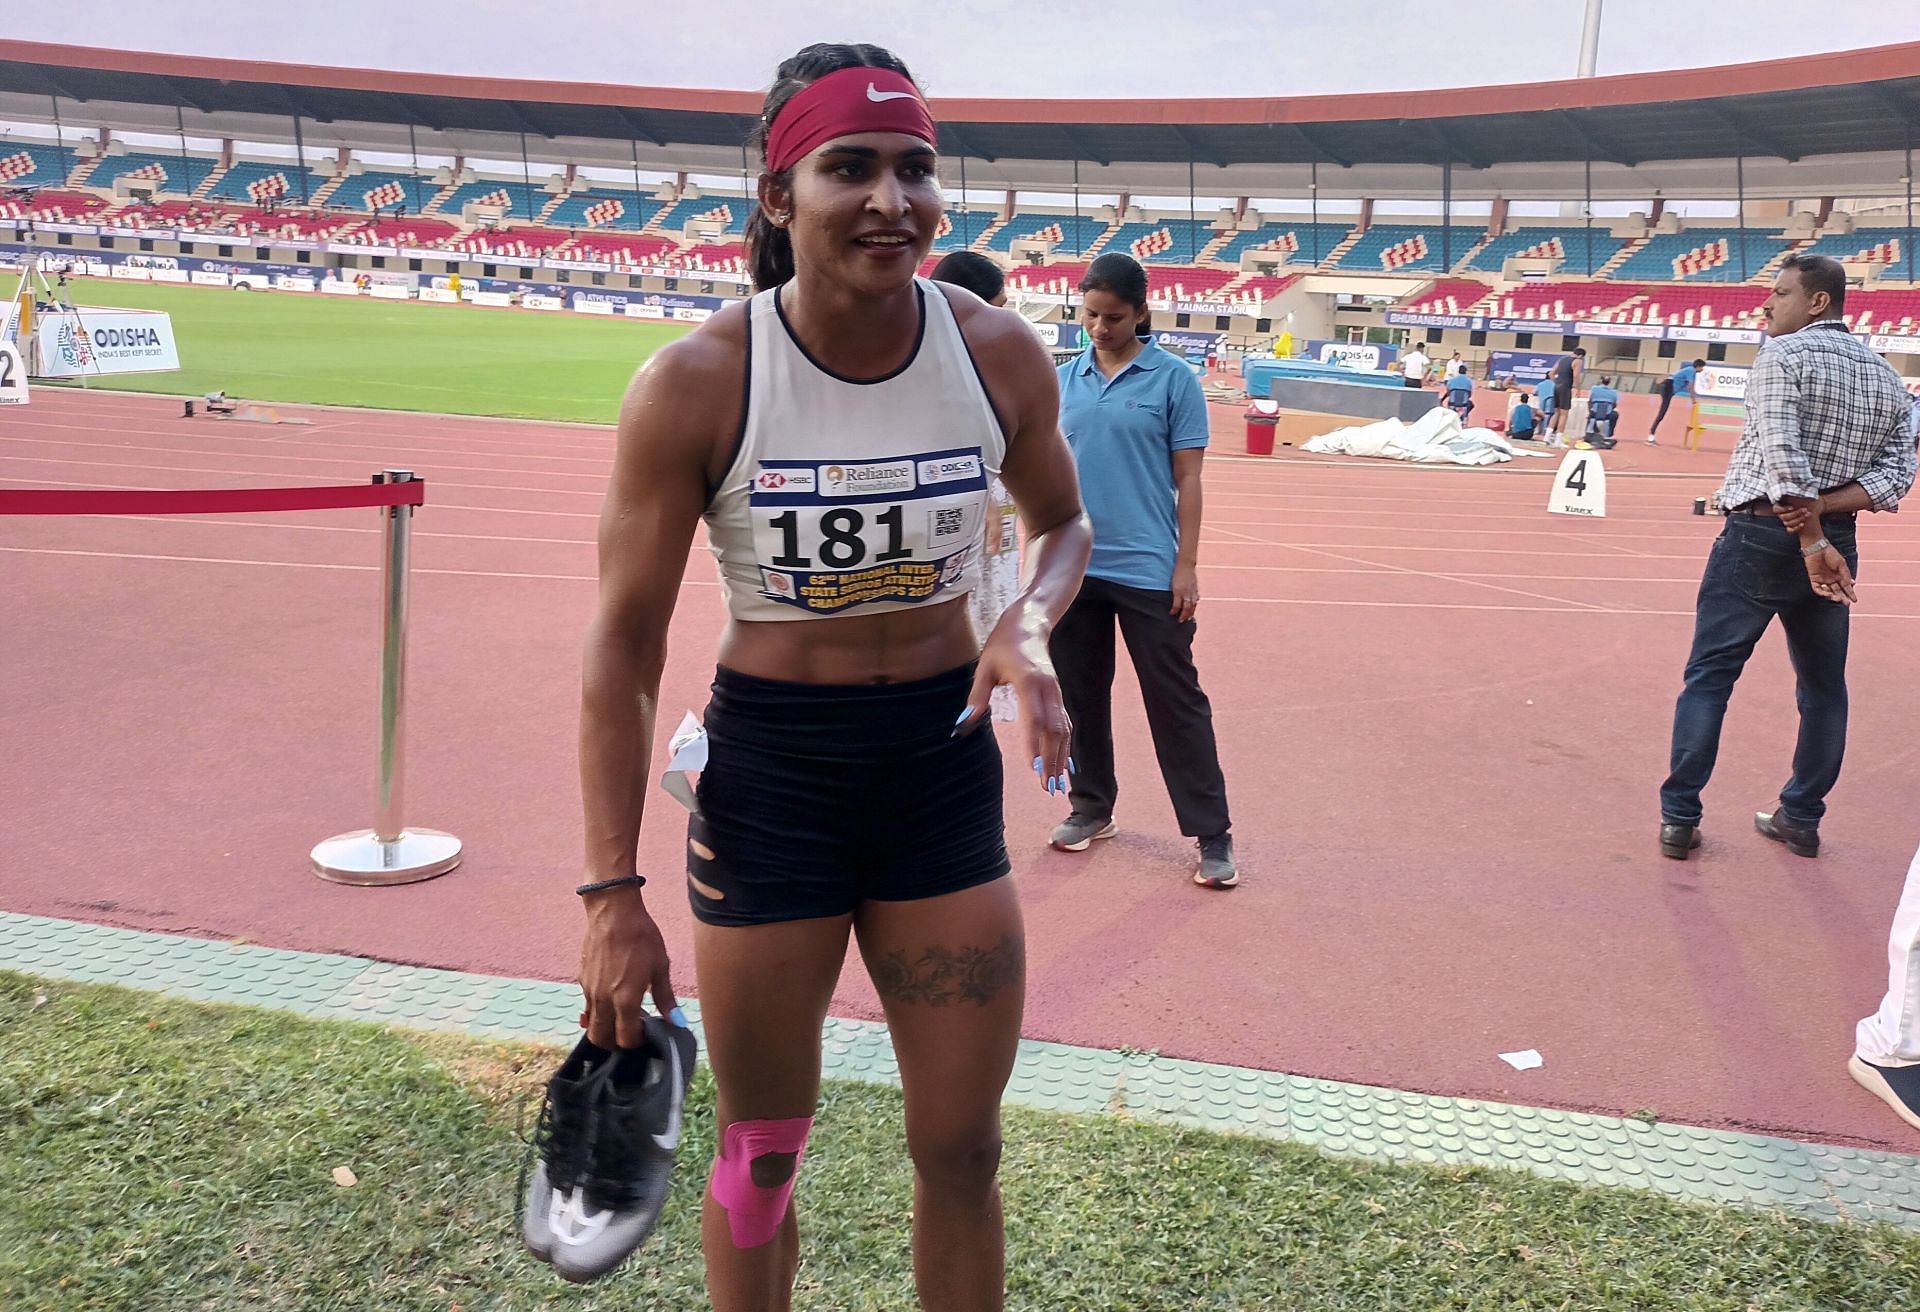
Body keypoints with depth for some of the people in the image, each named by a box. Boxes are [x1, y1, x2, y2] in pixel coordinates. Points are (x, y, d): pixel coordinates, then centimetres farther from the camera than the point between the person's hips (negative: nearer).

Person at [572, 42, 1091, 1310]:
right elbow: (626, 647, -10)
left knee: (963, 1153, 12)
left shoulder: (1000, 352, -8)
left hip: (944, 761, 2)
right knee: (761, 1155, 15)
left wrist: (1031, 624, -12)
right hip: (766, 775, -2)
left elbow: (1063, 523, 11)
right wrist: (612, 893, -11)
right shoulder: (695, 382, -16)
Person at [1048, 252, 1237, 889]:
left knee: (1177, 704, 0)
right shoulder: (1064, 380, 7)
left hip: (1149, 572, -4)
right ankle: (1091, 807, 30)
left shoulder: (1173, 378, -3)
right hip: (1072, 568, 4)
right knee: (1081, 695, 13)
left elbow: (1187, 480, -3)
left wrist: (1186, 565, -8)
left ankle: (1212, 834, 7)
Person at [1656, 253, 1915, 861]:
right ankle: (1801, 819, 22)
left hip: (1761, 535, -6)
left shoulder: (1783, 355, -9)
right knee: (1823, 684, 15)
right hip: (1836, 538, 6)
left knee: (1710, 675, 1)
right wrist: (1822, 510, -9)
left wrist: (1811, 542, -17)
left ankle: (1679, 817, 1)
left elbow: (1784, 459, -20)